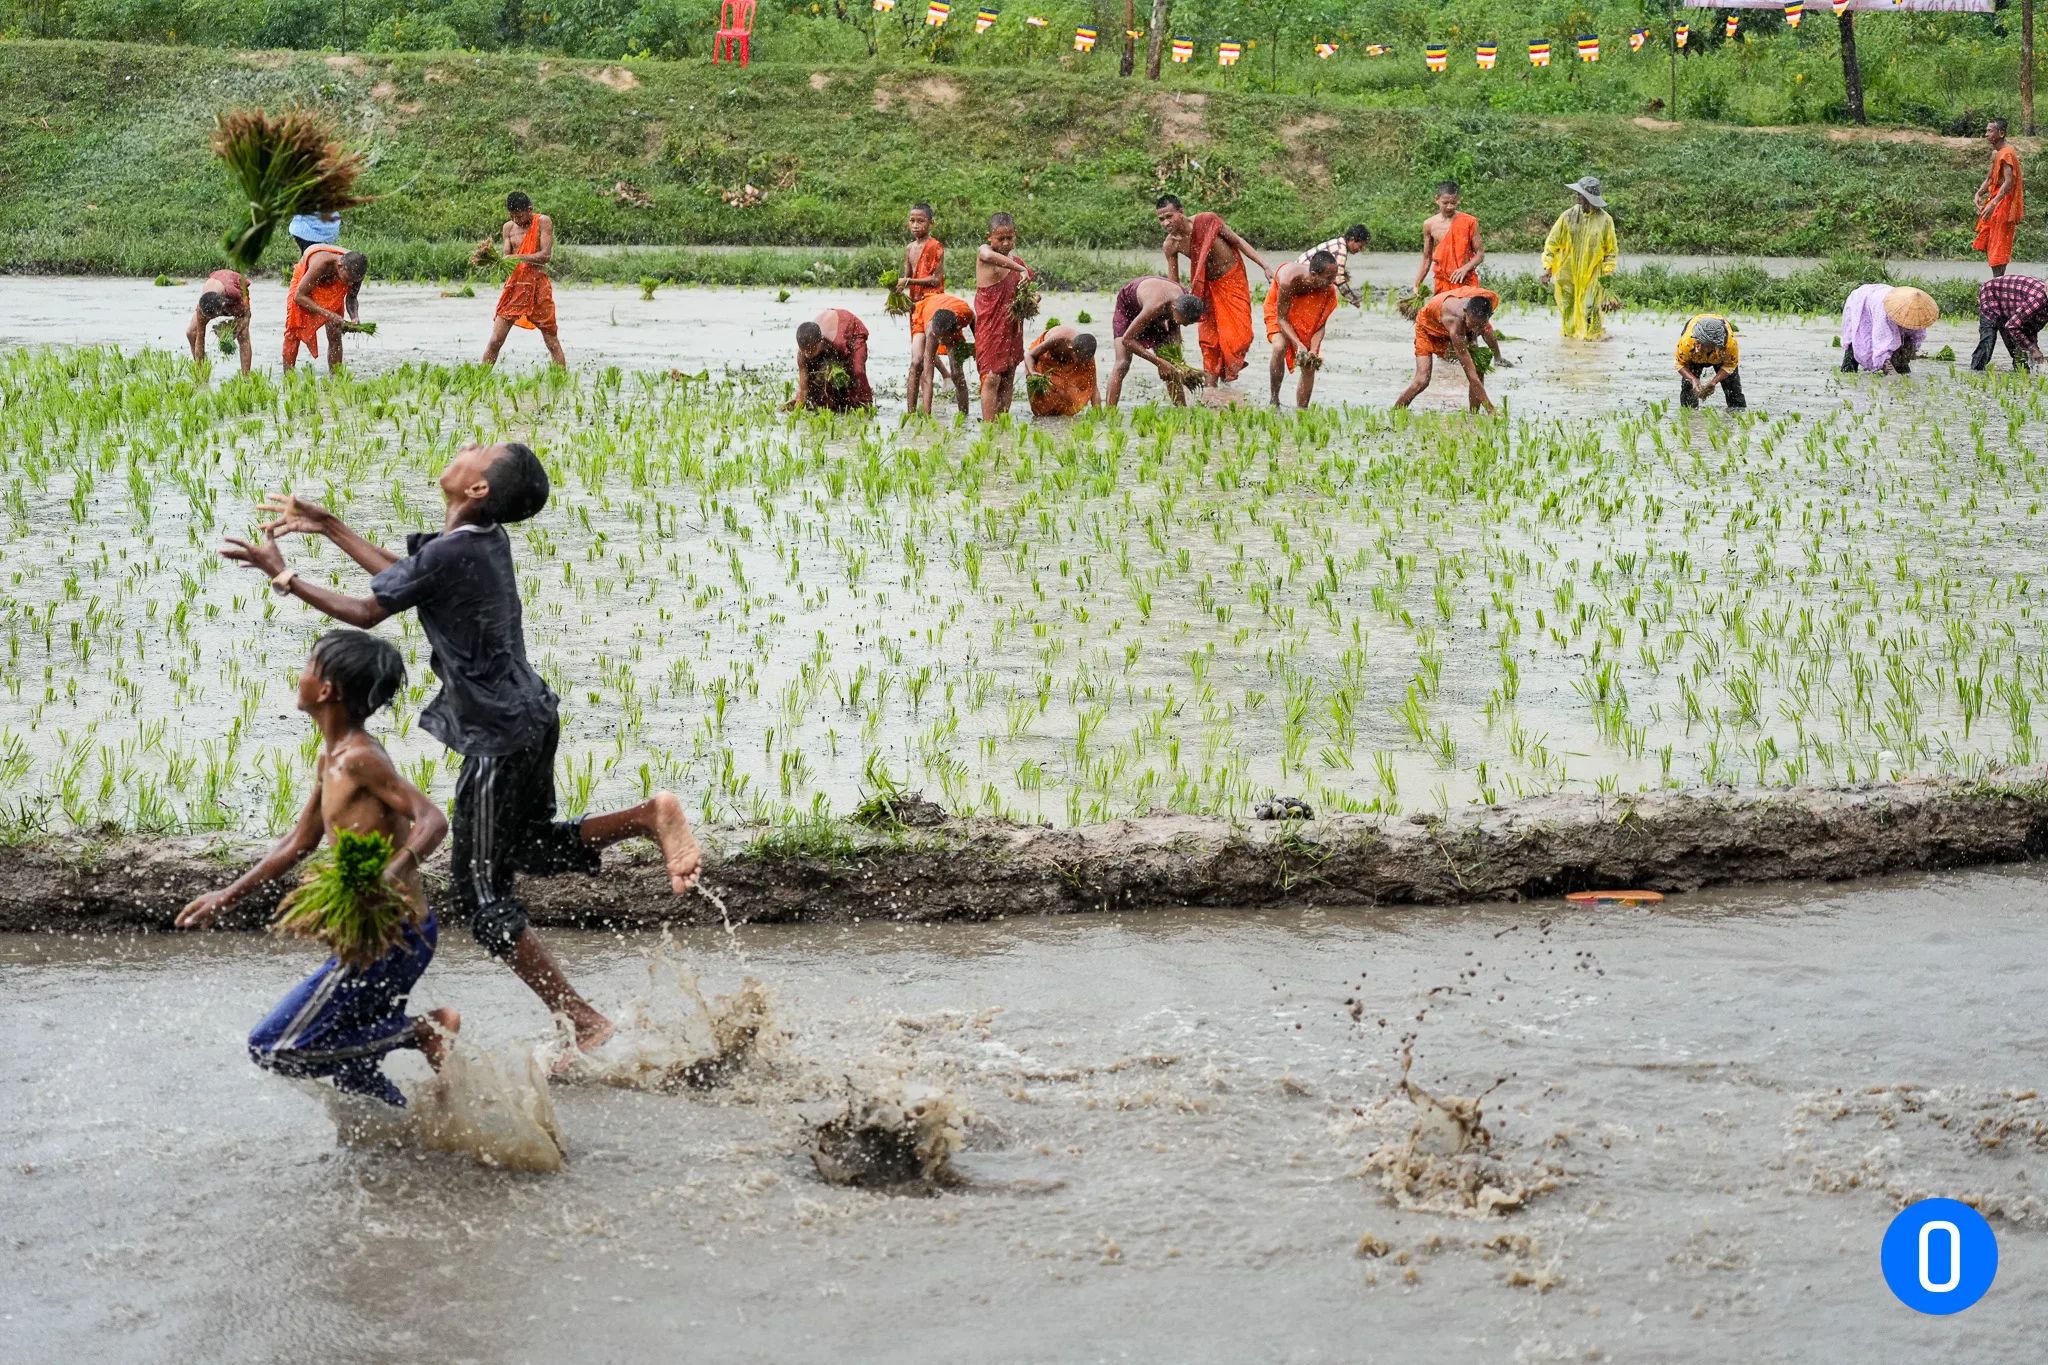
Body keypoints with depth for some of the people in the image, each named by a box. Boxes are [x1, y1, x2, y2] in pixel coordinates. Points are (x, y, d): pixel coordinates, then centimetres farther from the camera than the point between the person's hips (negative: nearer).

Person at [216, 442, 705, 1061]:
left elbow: (365, 611, -12)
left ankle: (586, 1025, -1)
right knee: (535, 848, 29)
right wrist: (327, 526, 23)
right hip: (531, 715, 9)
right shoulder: (487, 539, 5)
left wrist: (282, 575, -2)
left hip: (499, 739, -9)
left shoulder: (450, 552, -22)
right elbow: (407, 576, 21)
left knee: (482, 893, 0)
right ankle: (649, 814, 9)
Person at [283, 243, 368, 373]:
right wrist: (330, 315, -42)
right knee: (294, 331, -8)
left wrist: (354, 318, -29)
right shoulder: (321, 264, -43)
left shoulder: (355, 271, -29)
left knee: (335, 335, -6)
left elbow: (351, 298, -8)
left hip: (333, 287, 3)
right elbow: (299, 296, -36)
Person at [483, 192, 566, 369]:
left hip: (538, 285, -3)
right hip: (514, 285, 3)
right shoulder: (508, 227, 8)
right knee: (495, 341, -2)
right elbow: (507, 257, 5)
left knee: (552, 341, 1)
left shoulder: (543, 222, -4)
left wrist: (519, 258, -22)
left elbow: (546, 255, -13)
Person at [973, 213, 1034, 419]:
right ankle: (988, 425, -10)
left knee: (1008, 379, 7)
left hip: (1012, 327, 6)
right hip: (989, 326, -6)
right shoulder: (984, 252, -8)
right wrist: (1020, 269, -42)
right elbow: (990, 256, -33)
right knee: (992, 377, -10)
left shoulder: (1017, 261, 11)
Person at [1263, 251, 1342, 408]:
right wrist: (1298, 345, -44)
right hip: (1279, 309, -3)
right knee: (1280, 347, -30)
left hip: (1306, 315, 3)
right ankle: (1274, 400, -14)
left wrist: (1314, 351, -37)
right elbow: (1281, 319, -33)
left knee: (1309, 366, -5)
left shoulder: (1329, 290, -30)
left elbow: (1321, 324, -21)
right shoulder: (1289, 279, -41)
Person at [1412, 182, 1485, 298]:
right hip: (1442, 283, 2)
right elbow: (1426, 259, 14)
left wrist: (1465, 268, -18)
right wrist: (1416, 286, 11)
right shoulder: (1429, 225, 6)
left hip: (1467, 281, -2)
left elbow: (1480, 254, 0)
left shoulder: (1469, 222, -2)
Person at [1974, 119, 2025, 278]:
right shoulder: (1995, 153, 13)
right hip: (1994, 200, 10)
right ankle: (1996, 281, 19)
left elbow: (2008, 182, -27)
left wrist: (1993, 204, -36)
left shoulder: (2007, 153, -18)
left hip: (2004, 203, -10)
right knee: (1987, 243, 13)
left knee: (1998, 246, -7)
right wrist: (1979, 194, 0)